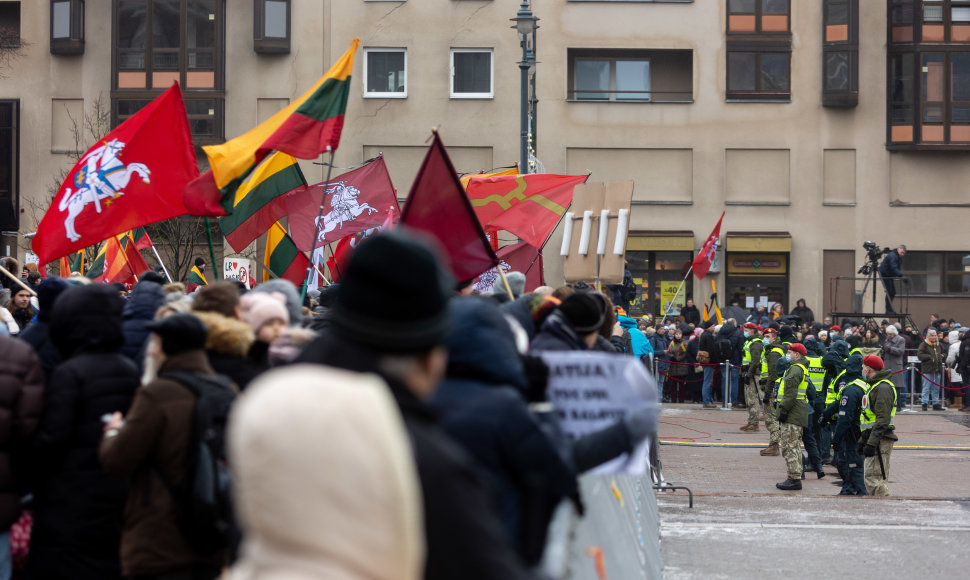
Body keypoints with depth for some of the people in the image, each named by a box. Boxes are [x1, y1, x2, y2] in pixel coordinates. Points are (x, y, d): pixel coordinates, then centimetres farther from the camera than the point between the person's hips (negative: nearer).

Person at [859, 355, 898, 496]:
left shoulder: (883, 388, -14)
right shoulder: (874, 386, 21)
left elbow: (883, 419, -21)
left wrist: (871, 443, -25)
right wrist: (863, 440, 26)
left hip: (880, 441, -11)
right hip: (873, 439, 11)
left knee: (873, 479, -16)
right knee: (879, 479, 11)